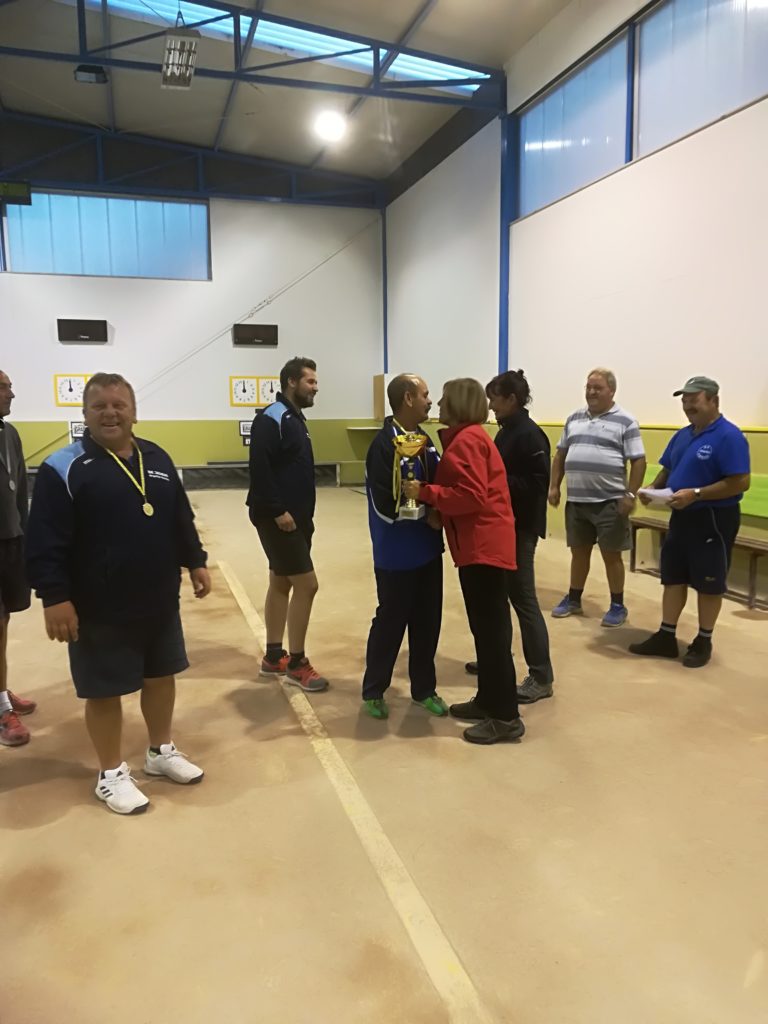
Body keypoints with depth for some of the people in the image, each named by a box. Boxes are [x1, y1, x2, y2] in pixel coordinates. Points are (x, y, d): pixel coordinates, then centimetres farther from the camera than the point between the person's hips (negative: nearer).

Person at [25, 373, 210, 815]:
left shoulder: (157, 458, 7)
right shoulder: (64, 468, -12)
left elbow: (182, 521, 15)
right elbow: (45, 544, -15)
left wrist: (196, 562, 13)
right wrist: (55, 598, -19)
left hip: (160, 601, 6)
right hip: (100, 610, -6)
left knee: (162, 676, 18)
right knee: (105, 690, 8)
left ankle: (162, 751, 40)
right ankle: (112, 774, 27)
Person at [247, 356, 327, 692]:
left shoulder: (294, 418, 15)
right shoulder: (272, 419, -15)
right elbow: (259, 468, -24)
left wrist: (303, 513, 14)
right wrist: (277, 511, -23)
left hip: (295, 516, 10)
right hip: (278, 518, -10)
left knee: (281, 583, 14)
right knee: (306, 584, -7)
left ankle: (273, 657, 25)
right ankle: (296, 664, 5)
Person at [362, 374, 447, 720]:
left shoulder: (424, 439, 8)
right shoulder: (384, 445, -17)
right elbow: (386, 504, -22)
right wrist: (427, 515, -13)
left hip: (428, 548, 7)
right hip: (396, 555, -7)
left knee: (427, 621, 14)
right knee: (390, 621, 5)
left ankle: (424, 688, 29)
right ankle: (373, 691, 24)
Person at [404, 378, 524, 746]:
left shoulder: (466, 440, -13)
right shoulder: (468, 437, 19)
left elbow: (472, 496, -22)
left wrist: (424, 492, -17)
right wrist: (436, 508, 8)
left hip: (484, 545, -11)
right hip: (479, 544, 11)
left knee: (493, 629, -6)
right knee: (485, 627, 15)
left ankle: (506, 717, 1)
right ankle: (488, 700, 26)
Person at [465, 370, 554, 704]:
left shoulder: (530, 435, -16)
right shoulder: (507, 431, 11)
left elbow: (537, 484, -22)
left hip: (520, 527, -10)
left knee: (522, 598, -6)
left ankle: (541, 677, 3)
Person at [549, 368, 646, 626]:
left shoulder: (625, 421, -4)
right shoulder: (574, 418, 11)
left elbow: (638, 461, -7)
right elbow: (561, 455, 16)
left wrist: (630, 494, -14)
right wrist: (554, 486, 10)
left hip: (609, 502, -4)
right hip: (576, 501, 5)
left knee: (611, 555, 4)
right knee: (579, 551, 15)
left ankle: (618, 606, 17)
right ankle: (573, 599, 27)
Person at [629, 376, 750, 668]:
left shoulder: (729, 436, -15)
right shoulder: (682, 435, 11)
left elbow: (740, 482, -21)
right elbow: (667, 470, 18)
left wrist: (695, 494, -25)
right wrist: (654, 488, -3)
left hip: (714, 519, -8)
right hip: (682, 517, 8)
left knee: (708, 584, 5)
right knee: (673, 578, 11)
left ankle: (703, 642, 19)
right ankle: (666, 637, 20)